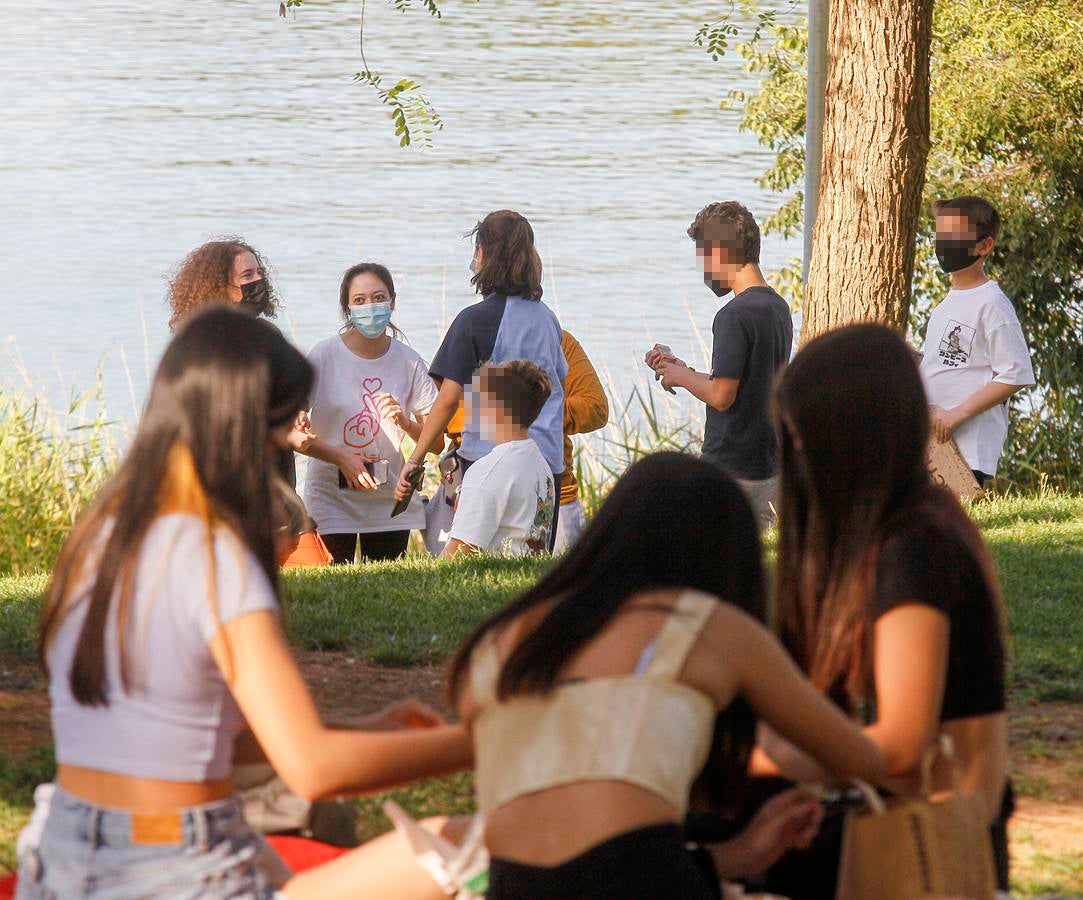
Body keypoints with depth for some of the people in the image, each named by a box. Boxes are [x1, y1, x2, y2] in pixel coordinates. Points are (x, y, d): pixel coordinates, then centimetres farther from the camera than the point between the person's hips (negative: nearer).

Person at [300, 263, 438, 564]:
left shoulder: (409, 361, 1)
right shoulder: (323, 357, -7)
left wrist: (404, 422, -16)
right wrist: (342, 458, -18)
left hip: (389, 497, 2)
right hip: (331, 497, -2)